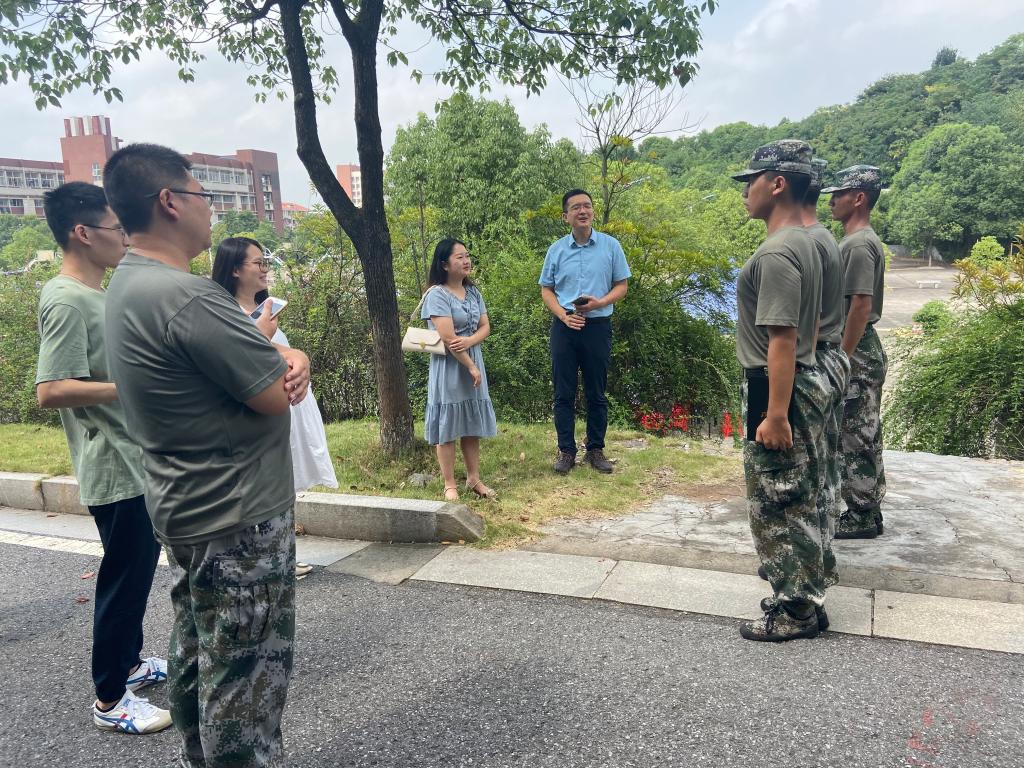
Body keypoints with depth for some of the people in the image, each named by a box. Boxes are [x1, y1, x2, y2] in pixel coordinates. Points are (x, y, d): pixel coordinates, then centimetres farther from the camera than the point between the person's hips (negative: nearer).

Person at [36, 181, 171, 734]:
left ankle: (129, 661, 37)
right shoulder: (67, 301, -19)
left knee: (137, 569, 20)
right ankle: (110, 699, 16)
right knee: (123, 579, 1)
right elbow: (50, 391, -27)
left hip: (137, 462, 10)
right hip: (115, 470, -10)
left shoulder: (95, 294, 12)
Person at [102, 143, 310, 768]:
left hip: (189, 506, 11)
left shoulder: (130, 283, 8)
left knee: (198, 658, 23)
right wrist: (269, 341, -3)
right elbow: (276, 397, -22)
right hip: (239, 520, -10)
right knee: (245, 679, 3)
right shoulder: (186, 297, -26)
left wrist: (290, 358, -12)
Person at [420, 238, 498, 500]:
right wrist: (471, 366, -15)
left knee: (473, 425, 11)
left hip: (473, 362, 7)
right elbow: (448, 338, -19)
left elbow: (485, 327, 5)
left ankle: (473, 479, 21)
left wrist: (469, 341, -17)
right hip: (449, 366, -7)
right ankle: (450, 485, 7)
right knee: (448, 427, -1)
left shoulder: (473, 292, 9)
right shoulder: (437, 295, -14)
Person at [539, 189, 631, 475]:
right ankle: (566, 451, 13)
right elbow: (546, 290, 9)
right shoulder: (556, 250, 5)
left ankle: (595, 449, 18)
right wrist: (563, 315, -9)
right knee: (563, 393, 3)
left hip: (598, 325, -1)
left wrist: (599, 303, -15)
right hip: (565, 326, 1)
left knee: (596, 393, 7)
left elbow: (622, 286, 4)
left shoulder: (610, 246, 1)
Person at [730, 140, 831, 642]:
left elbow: (782, 340, -24)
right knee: (798, 499, 18)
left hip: (778, 390, -10)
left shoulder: (777, 253, -19)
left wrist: (775, 414, -23)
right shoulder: (803, 243, 13)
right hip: (804, 382, 10)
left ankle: (795, 611, 13)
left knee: (776, 504, 0)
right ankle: (803, 598, 31)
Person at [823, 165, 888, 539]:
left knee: (857, 437, -3)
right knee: (863, 436, 15)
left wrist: (843, 358, -21)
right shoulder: (858, 241, 15)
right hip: (859, 351, 10)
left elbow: (861, 306, -22)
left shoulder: (858, 245, -17)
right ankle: (868, 509, 25)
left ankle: (862, 516, 7)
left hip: (856, 354, -10)